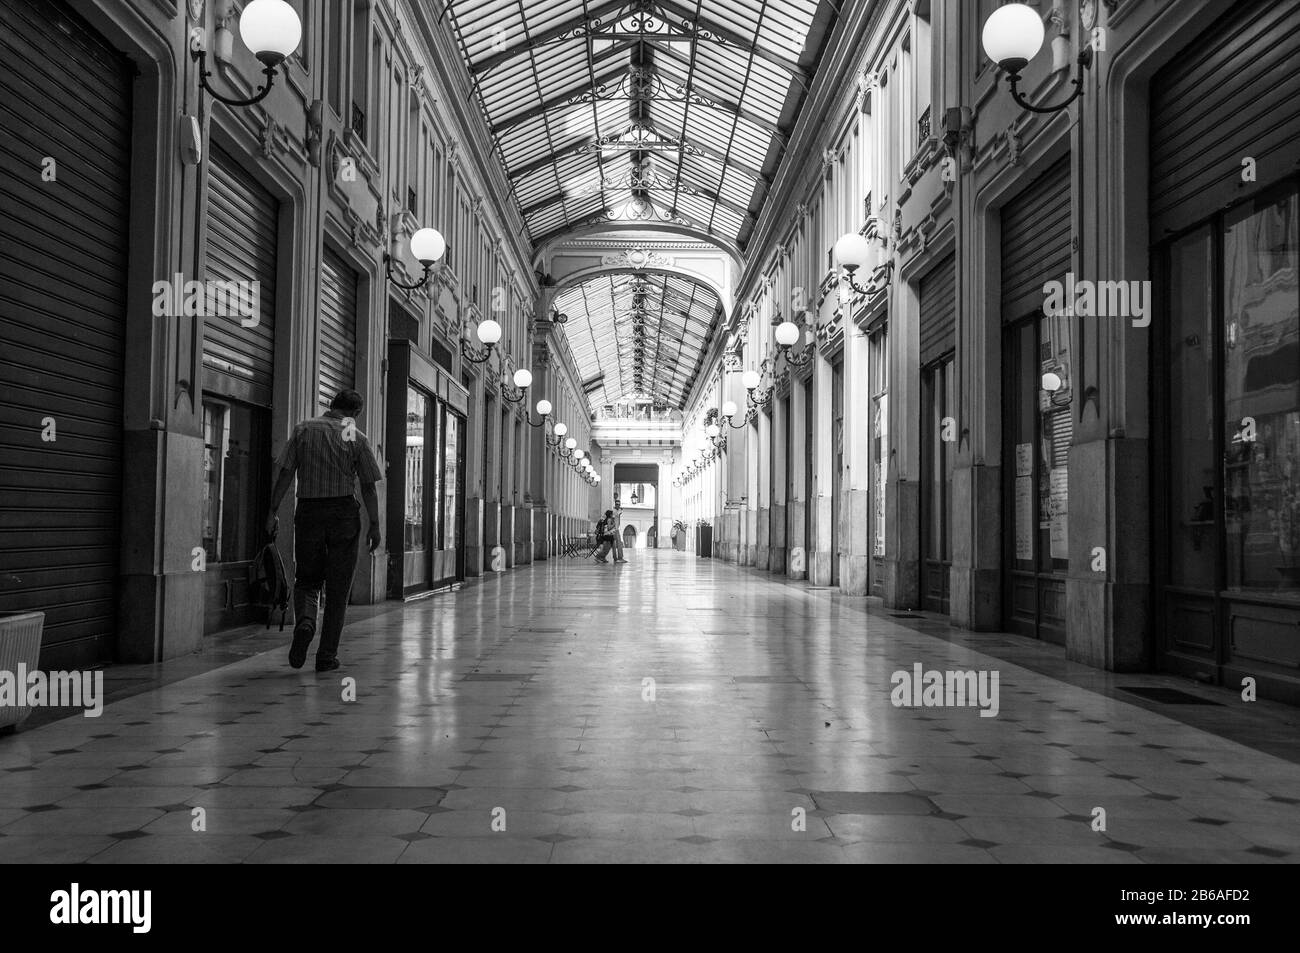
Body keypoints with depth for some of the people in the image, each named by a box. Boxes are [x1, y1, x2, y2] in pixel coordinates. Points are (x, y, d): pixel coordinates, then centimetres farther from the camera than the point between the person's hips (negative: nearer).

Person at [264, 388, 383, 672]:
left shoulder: (304, 429, 4)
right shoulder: (357, 438, 1)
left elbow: (285, 473, -2)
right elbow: (368, 488, -1)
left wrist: (273, 511, 2)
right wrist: (374, 525, 5)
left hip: (308, 512, 1)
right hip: (344, 513, -1)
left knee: (307, 579, 16)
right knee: (337, 587, 7)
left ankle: (305, 622, -15)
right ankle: (327, 656, 8)